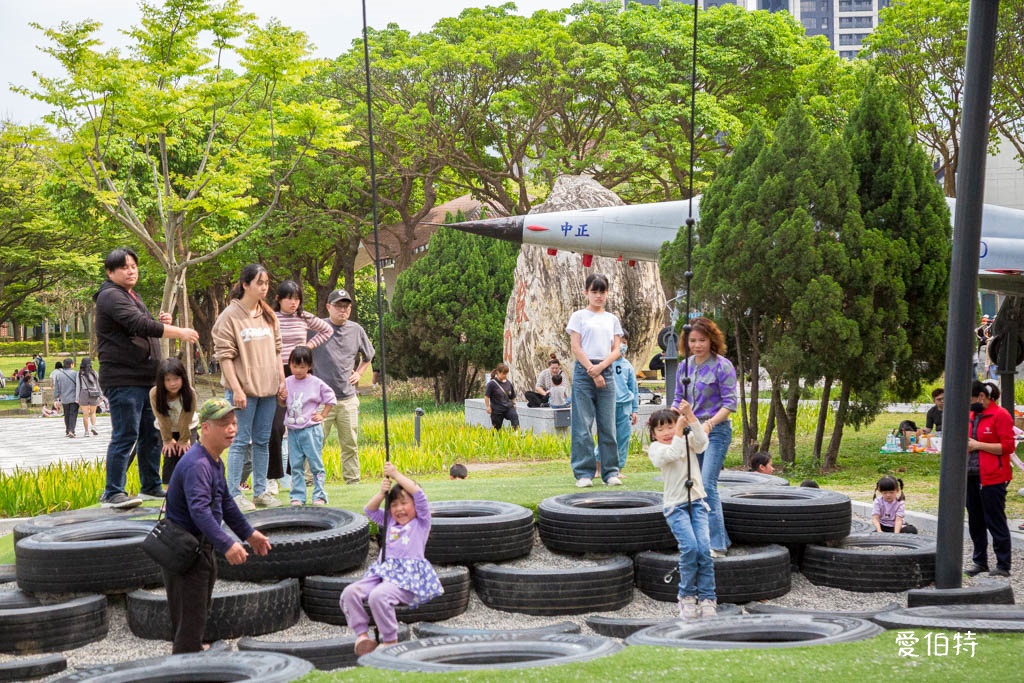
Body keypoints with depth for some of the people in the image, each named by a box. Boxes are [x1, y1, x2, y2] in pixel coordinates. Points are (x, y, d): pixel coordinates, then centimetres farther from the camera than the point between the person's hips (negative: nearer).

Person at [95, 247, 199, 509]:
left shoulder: (132, 296, 21)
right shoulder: (111, 296, -10)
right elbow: (138, 324, -23)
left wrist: (161, 323, 6)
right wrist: (179, 332, -23)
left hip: (146, 378, 10)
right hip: (123, 379, -10)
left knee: (150, 435, 13)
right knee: (125, 436, -11)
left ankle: (151, 486, 22)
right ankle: (112, 493, -8)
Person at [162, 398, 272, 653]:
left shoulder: (215, 461, 10)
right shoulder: (197, 464, -25)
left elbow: (225, 502, 23)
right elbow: (199, 510, -36)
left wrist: (248, 533, 25)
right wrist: (227, 545, -44)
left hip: (201, 545, 10)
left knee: (200, 611, 23)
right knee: (191, 619, -7)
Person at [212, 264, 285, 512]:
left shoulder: (268, 316, 12)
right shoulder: (230, 315, -8)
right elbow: (225, 356, -11)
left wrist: (282, 381, 11)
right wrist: (236, 389, -16)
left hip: (268, 389, 6)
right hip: (244, 389, -6)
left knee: (262, 441, 11)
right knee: (241, 442, -4)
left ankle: (260, 491, 18)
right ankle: (234, 494, 1)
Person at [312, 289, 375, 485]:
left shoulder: (356, 330, 11)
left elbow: (368, 356, 27)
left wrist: (358, 373, 14)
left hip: (348, 398, 4)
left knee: (350, 444, 9)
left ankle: (353, 481, 16)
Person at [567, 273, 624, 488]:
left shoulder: (612, 319, 16)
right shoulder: (579, 316, 6)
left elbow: (616, 350, 9)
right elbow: (576, 347, -2)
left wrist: (601, 367, -9)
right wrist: (592, 372, -10)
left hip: (606, 371, 3)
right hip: (584, 370, -3)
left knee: (608, 424, 2)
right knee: (583, 424, -5)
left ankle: (610, 472, 8)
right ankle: (584, 473, -1)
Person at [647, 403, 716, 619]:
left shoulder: (688, 441, 11)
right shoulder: (655, 449, 3)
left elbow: (702, 442, -12)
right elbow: (672, 454, -18)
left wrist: (690, 417, -18)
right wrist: (679, 431, -15)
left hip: (696, 502, 3)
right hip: (675, 505, -3)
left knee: (704, 548, -13)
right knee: (689, 547, -21)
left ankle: (707, 598, -3)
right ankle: (687, 596, -6)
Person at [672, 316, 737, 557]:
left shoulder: (722, 366, -9)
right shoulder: (685, 366, 9)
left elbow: (730, 403, -11)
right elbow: (679, 400, 16)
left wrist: (710, 423, -24)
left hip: (716, 431, -7)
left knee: (707, 485, -16)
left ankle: (716, 544, -12)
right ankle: (719, 538, 22)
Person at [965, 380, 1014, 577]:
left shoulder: (1000, 415, -9)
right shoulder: (972, 415, 14)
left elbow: (1008, 446, -15)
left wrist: (978, 445, -16)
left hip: (992, 478, -8)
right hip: (971, 476, 8)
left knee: (995, 522, -3)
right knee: (975, 522, 12)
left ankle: (1003, 566, 3)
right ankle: (979, 561, 23)